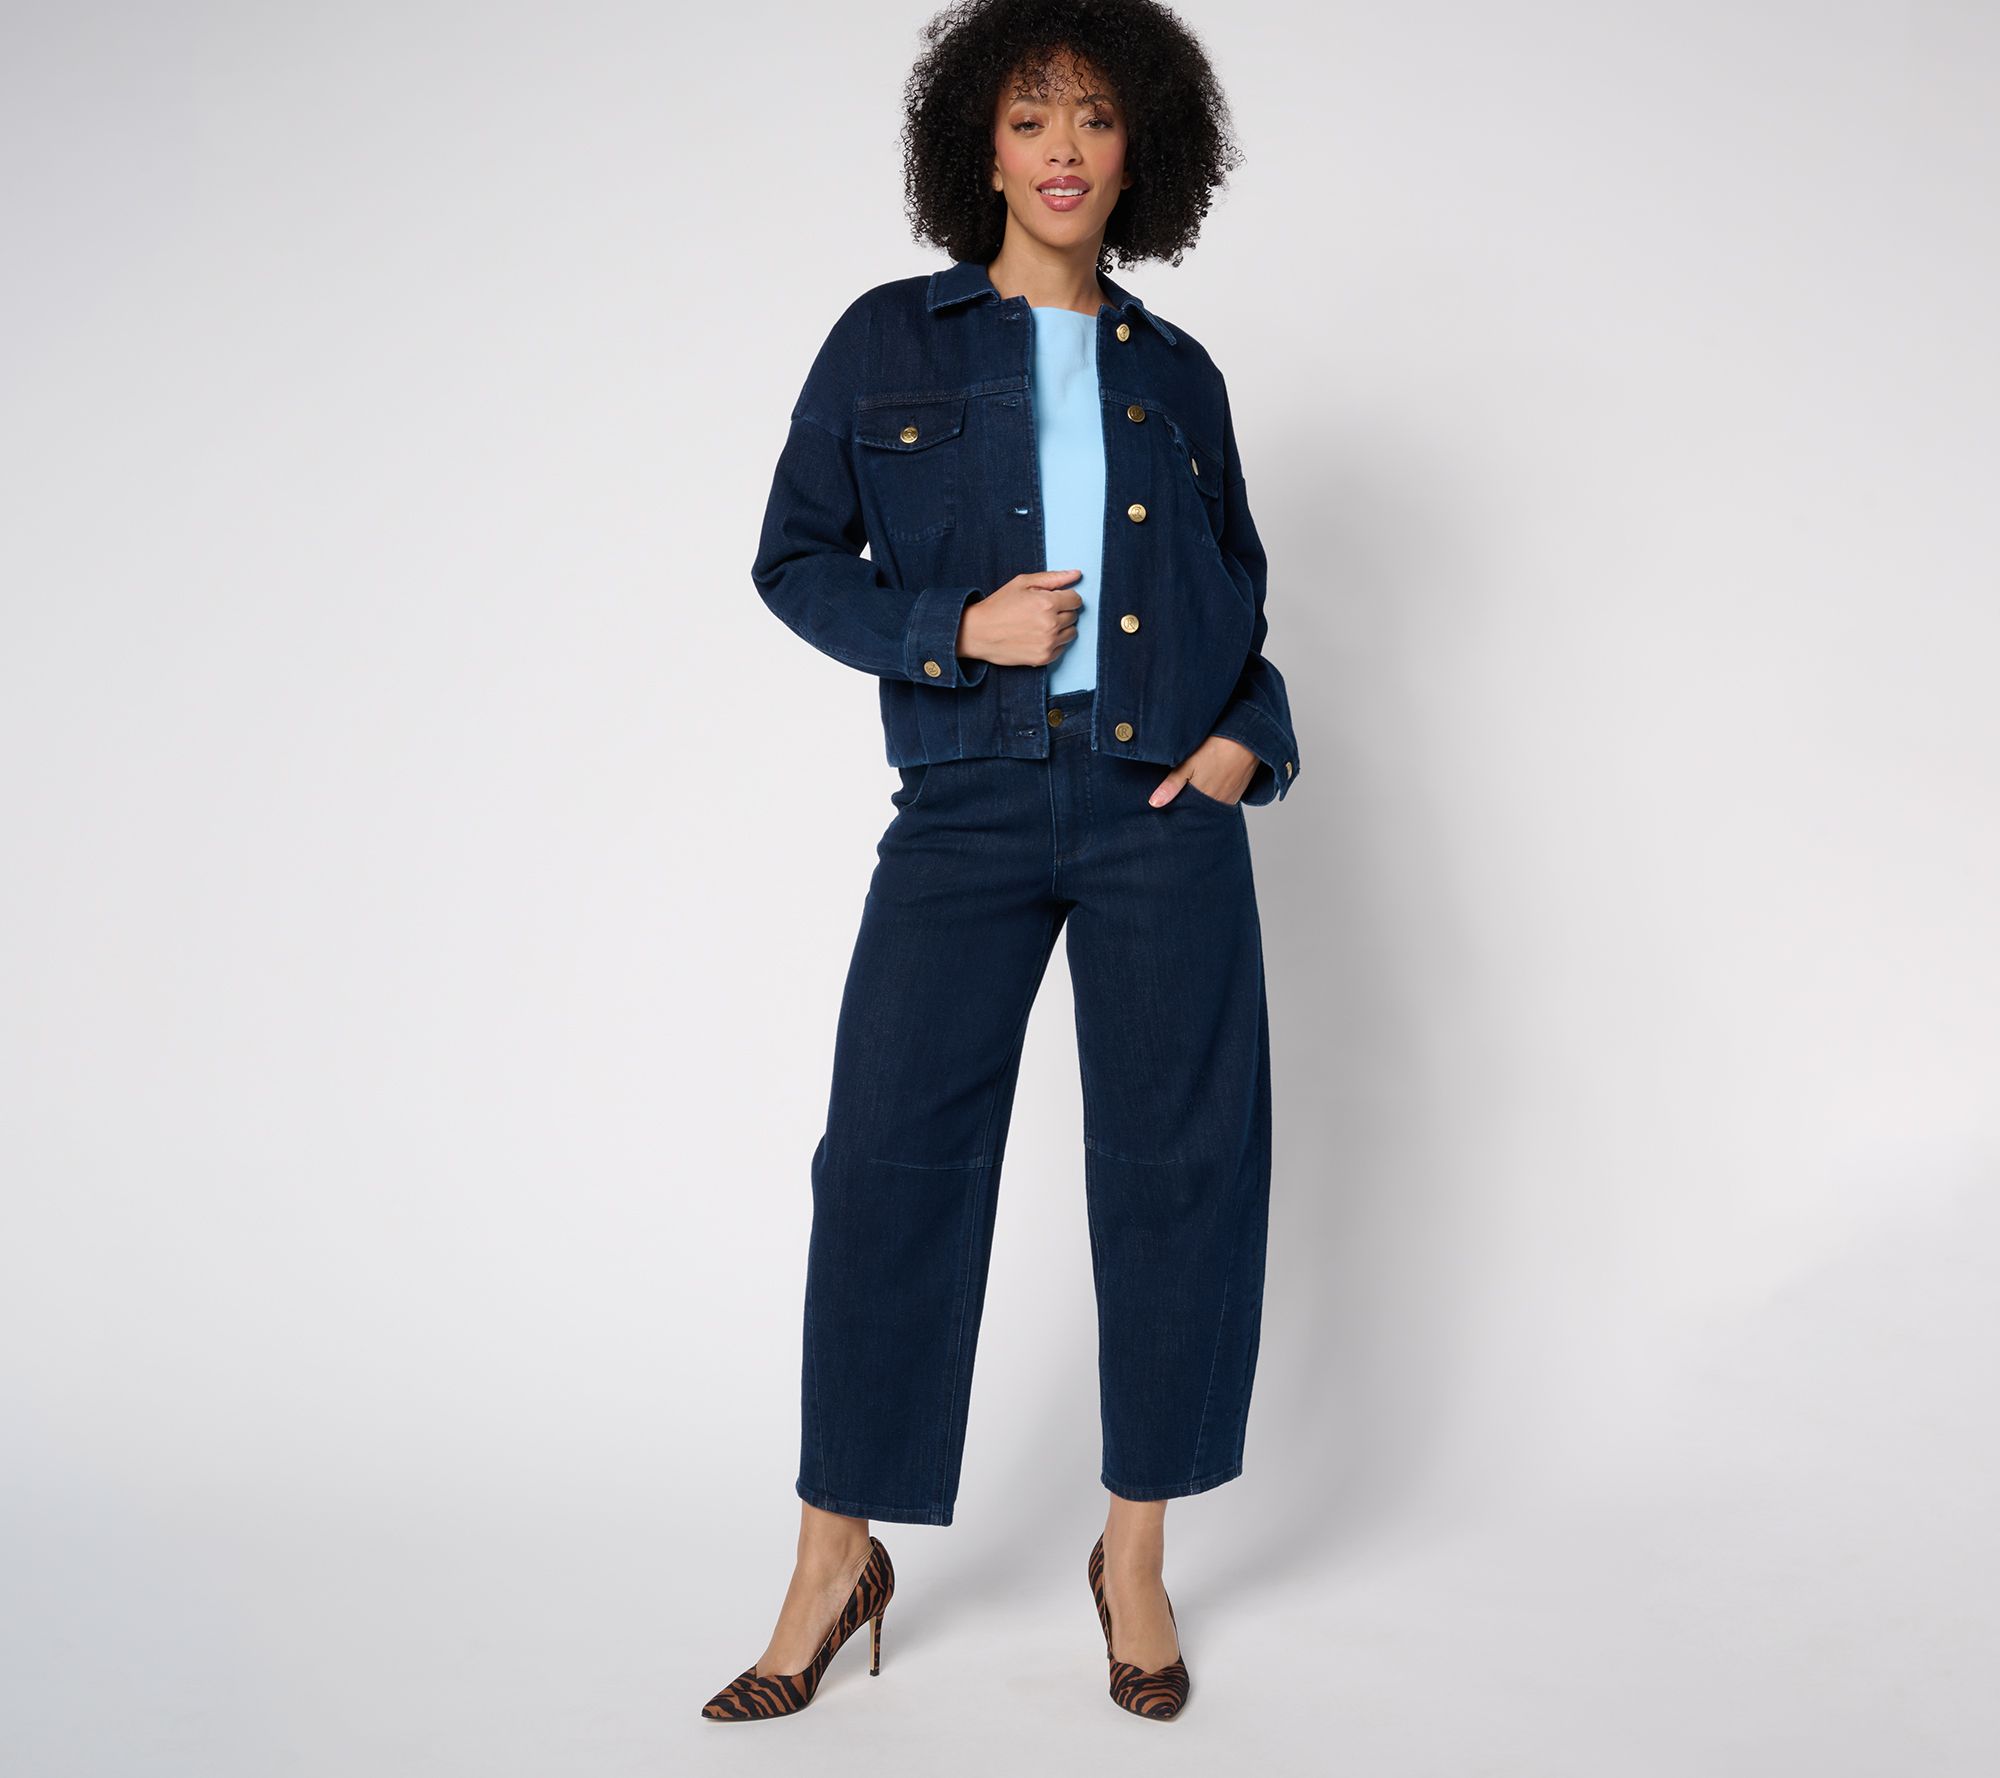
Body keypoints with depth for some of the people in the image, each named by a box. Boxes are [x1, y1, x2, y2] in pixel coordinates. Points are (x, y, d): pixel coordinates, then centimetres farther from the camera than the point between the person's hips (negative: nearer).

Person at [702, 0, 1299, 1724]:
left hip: (1162, 806, 2)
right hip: (970, 803, -1)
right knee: (890, 1154, -4)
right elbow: (794, 558, 7)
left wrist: (1249, 737, 2)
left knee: (1177, 1165, 2)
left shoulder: (1177, 374, 14)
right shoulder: (889, 341, 8)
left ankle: (1136, 1553, 18)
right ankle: (836, 1564, 12)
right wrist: (955, 628, -9)